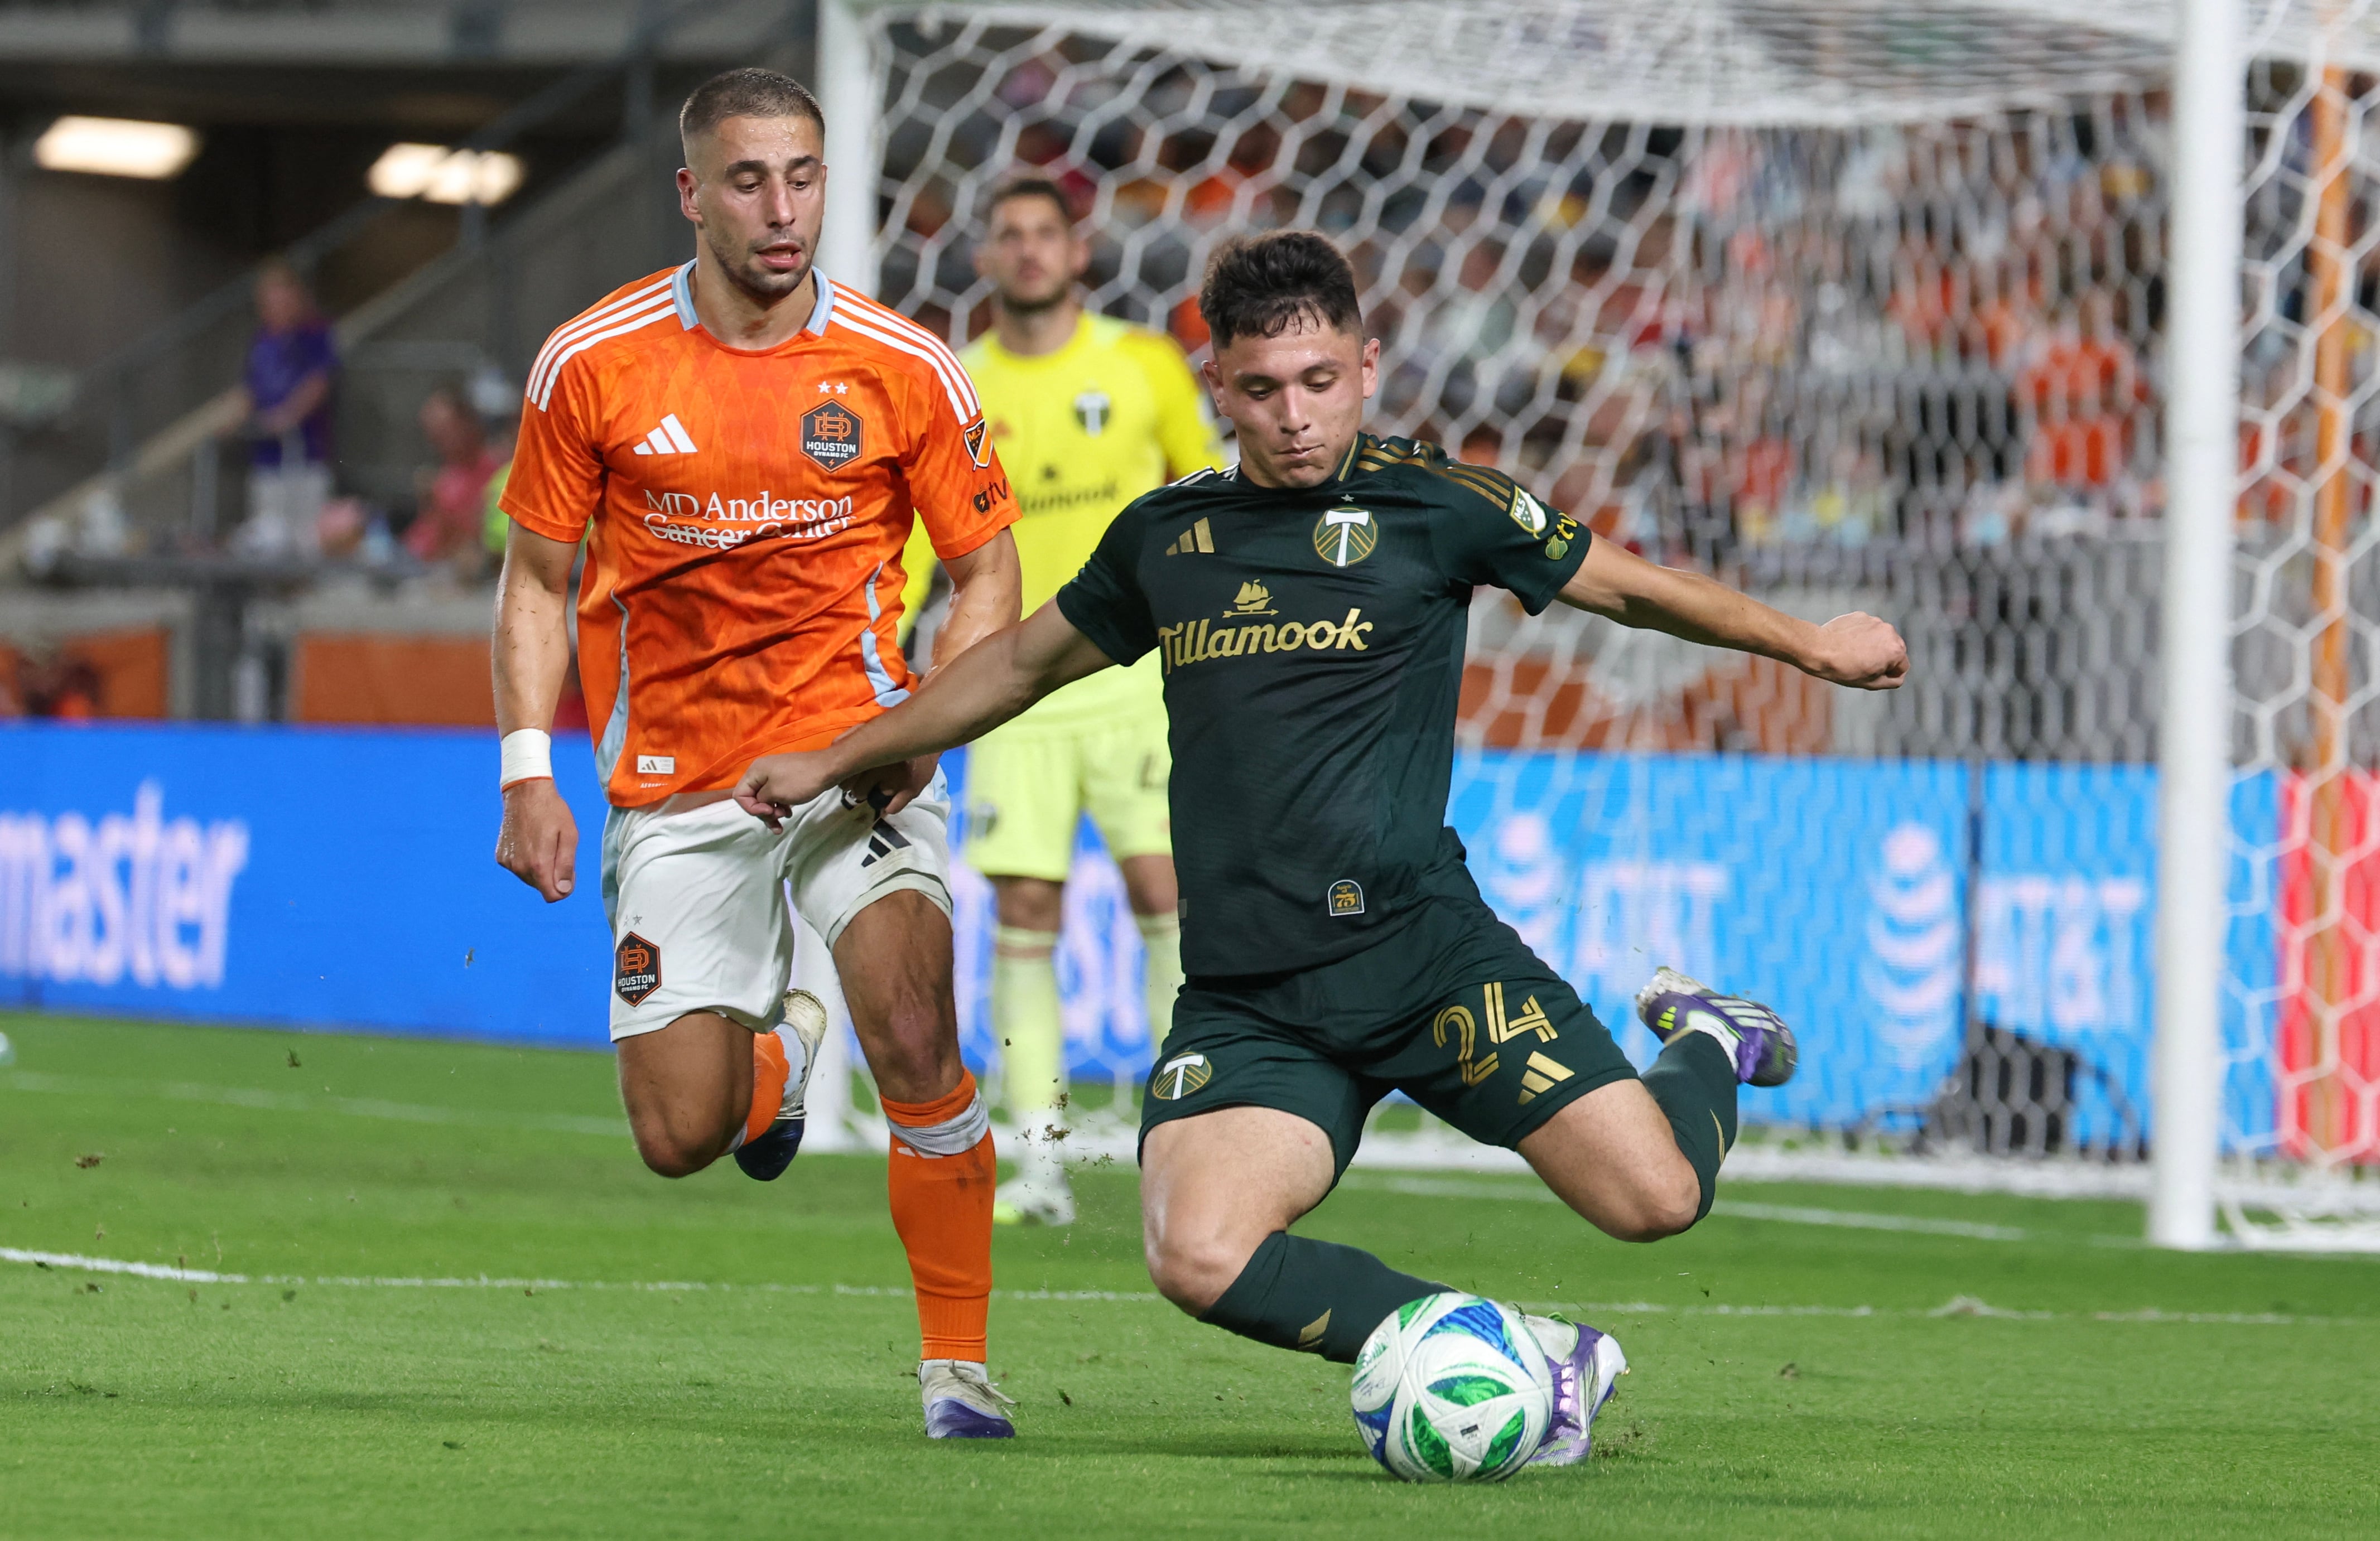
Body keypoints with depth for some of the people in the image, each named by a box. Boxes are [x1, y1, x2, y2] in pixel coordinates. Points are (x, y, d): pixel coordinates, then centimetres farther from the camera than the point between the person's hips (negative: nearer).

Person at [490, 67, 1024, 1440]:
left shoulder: (905, 371, -6)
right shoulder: (593, 366, -5)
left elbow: (989, 576, 3)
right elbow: (538, 577, 5)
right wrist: (530, 775, -5)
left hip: (853, 749, -1)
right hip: (674, 782, 1)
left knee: (915, 1038, -24)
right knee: (683, 1138, -1)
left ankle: (960, 1362, -10)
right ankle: (780, 1041, 37)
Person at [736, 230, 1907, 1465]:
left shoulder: (1432, 506, 1)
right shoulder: (1165, 537, 13)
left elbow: (1626, 586, 16)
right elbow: (1024, 661, 30)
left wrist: (1805, 644, 22)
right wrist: (834, 761, 36)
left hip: (1421, 952, -2)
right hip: (1244, 996, 2)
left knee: (1655, 1197, -14)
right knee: (1199, 1259, -25)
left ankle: (1706, 1046, 24)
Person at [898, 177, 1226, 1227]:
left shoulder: (1143, 364, 3)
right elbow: (909, 543, 8)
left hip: (1134, 667, -1)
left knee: (1162, 888, -10)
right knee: (1024, 911, -4)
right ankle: (1040, 1163, -1)